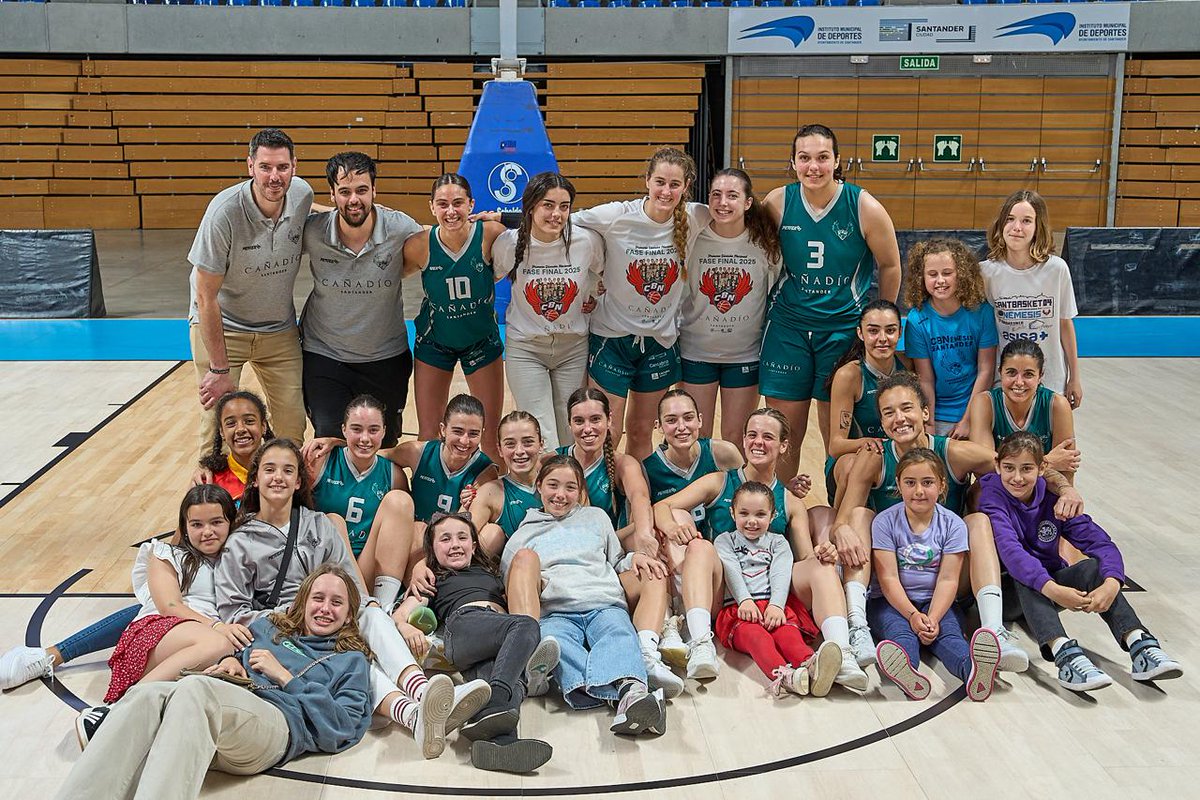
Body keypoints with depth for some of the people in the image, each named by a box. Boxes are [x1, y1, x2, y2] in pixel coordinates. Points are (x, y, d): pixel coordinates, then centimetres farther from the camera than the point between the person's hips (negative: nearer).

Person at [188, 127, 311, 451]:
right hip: (219, 326, -4)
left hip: (279, 329, 4)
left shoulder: (303, 195, -11)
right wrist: (219, 369, -19)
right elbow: (206, 297, -20)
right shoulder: (224, 212, -25)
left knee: (293, 425, 0)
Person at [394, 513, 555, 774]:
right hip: (464, 622, -3)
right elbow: (399, 615, 15)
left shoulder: (490, 573, 44)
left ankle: (496, 742, -65)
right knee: (526, 625, -37)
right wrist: (406, 628, -10)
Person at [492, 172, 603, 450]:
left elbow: (602, 273, 10)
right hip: (525, 348, -2)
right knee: (542, 441, -8)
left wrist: (594, 298, 3)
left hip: (573, 347, 2)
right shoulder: (508, 243, -14)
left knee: (570, 435, 11)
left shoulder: (587, 241, -13)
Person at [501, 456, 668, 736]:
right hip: (555, 612, -1)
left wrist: (634, 558, 12)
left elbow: (616, 562, 35)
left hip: (604, 604, 1)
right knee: (554, 641, -39)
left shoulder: (596, 517, 31)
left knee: (618, 633, -37)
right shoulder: (523, 536, 28)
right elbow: (509, 589, 24)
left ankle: (630, 693, -67)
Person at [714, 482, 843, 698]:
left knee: (788, 632, -32)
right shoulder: (725, 540, 22)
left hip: (774, 606, 2)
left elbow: (781, 575, 5)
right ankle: (781, 675, -63)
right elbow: (732, 572, 3)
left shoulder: (777, 542, 25)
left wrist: (776, 605, -16)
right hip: (738, 607, -2)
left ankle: (810, 667, -63)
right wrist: (745, 600, -18)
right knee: (754, 634, -35)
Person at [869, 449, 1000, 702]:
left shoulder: (953, 524, 0)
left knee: (949, 633, -29)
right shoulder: (885, 522, -4)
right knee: (901, 633, -32)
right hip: (892, 602, -1)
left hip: (936, 602, 2)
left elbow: (948, 579, -8)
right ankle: (906, 673, -66)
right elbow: (889, 578, -10)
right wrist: (912, 615, -25)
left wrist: (933, 618, -24)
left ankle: (974, 671, -62)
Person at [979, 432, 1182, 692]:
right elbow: (1009, 549, -33)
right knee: (1024, 575, -36)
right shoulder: (993, 495, -16)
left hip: (1050, 580, 4)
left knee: (1094, 567, -23)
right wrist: (1052, 589, -48)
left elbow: (1100, 543, -16)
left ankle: (1141, 645, -36)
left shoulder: (1053, 498, -6)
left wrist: (1111, 584, -37)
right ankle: (1066, 655, -54)